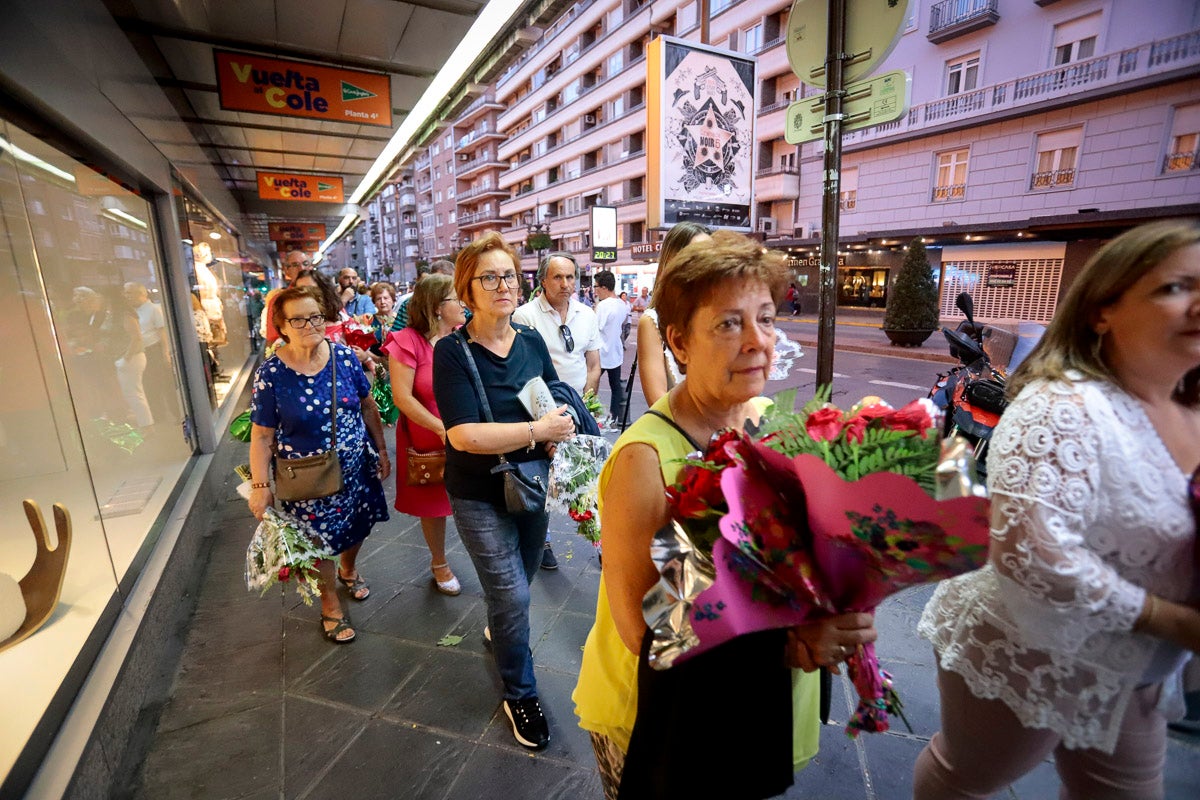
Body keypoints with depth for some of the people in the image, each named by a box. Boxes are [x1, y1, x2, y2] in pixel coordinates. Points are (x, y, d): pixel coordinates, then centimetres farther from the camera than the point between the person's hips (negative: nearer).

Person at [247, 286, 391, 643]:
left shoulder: (344, 356, -7)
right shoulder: (271, 373, -14)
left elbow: (368, 405, 2)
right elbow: (262, 435, -9)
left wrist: (381, 449, 6)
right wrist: (261, 486, -10)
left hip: (355, 469, 3)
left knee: (357, 527, 22)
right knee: (320, 542, 12)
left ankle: (348, 569, 54)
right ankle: (331, 603, 38)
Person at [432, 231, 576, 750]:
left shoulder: (532, 341, -2)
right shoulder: (452, 352, -17)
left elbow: (558, 406, 8)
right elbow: (463, 435, -26)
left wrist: (562, 433, -13)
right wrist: (538, 430, -27)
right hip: (480, 495, -5)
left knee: (518, 579, 24)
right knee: (512, 593, 1)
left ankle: (497, 631, 57)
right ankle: (520, 695, 27)